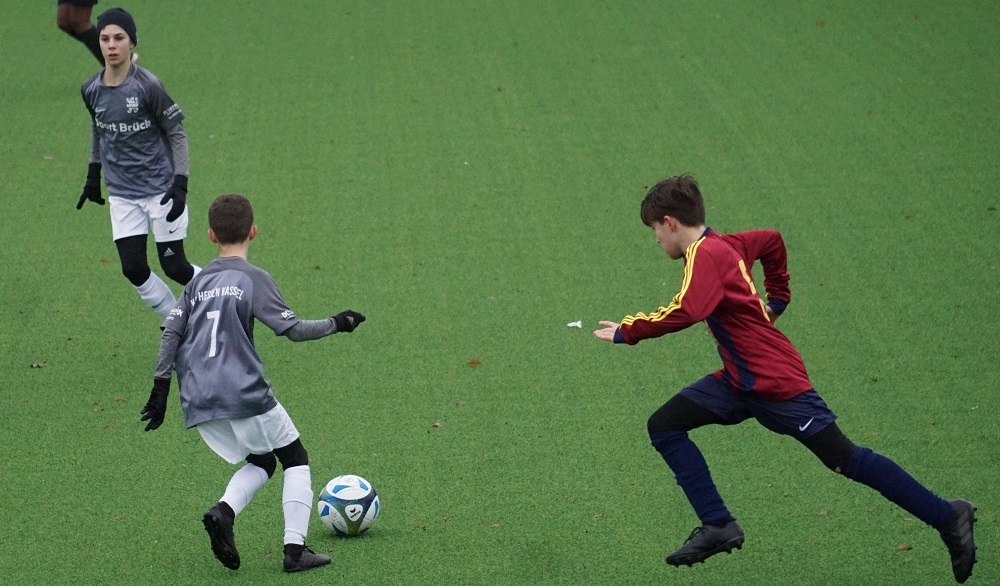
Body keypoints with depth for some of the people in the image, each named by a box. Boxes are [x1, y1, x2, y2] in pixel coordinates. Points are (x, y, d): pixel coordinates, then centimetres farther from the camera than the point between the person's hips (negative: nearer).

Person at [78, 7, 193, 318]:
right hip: (122, 195, 4)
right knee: (134, 269, -3)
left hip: (161, 189, -4)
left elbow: (177, 135, -10)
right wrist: (93, 175, 20)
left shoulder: (147, 86, -16)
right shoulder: (91, 90, -2)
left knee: (174, 267, -3)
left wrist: (180, 185, -16)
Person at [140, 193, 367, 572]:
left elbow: (171, 333, 8)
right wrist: (336, 323, 8)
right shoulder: (253, 278, -3)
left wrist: (160, 389, 11)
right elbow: (293, 330, -7)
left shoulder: (198, 282, 13)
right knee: (295, 459, 11)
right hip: (244, 395, -6)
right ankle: (295, 548, -2)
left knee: (261, 461, 21)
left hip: (199, 403, 6)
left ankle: (223, 512, -7)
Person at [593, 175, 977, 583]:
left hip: (775, 382, -10)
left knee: (845, 460, -7)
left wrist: (626, 332, -25)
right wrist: (776, 298, 31)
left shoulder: (704, 255, -18)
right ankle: (718, 526, -4)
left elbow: (684, 312, -35)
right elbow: (772, 241, 28)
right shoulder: (724, 245, 11)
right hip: (741, 381, 10)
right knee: (664, 426, 0)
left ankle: (948, 518, 3)